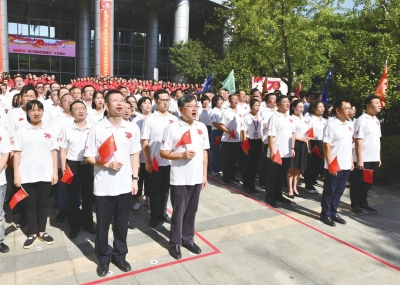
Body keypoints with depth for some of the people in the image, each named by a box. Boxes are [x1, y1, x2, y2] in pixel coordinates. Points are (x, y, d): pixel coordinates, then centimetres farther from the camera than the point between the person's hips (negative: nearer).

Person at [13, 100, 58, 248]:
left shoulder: (49, 130, 4)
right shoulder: (21, 131, 1)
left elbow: (53, 151, 5)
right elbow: (17, 153, 0)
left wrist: (55, 171, 1)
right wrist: (16, 174, -4)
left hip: (45, 174, 1)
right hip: (27, 175, -1)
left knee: (43, 204, 10)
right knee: (30, 205, 9)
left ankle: (42, 232, 24)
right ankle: (32, 233, 21)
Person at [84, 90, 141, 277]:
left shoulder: (132, 129, 1)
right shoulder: (97, 129, -7)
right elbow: (87, 157, -4)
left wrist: (135, 179, 4)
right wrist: (107, 164, -17)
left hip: (125, 185, 2)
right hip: (103, 187, -2)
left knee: (122, 224, 15)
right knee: (103, 225, 12)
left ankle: (120, 256, 34)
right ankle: (103, 258, 32)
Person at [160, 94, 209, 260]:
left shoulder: (202, 127, 4)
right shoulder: (173, 128, -10)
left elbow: (204, 152, 9)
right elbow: (163, 153, -9)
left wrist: (204, 174, 8)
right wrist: (182, 155, -22)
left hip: (197, 177, 5)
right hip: (179, 178, -4)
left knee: (191, 211, 17)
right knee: (178, 212, 8)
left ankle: (188, 238, 34)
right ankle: (175, 242, 25)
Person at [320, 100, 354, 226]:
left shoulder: (350, 125, 9)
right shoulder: (331, 124, -13)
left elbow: (350, 145, 17)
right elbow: (326, 145, -16)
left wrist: (351, 161, 15)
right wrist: (330, 164, -19)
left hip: (346, 165, 7)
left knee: (339, 192, 15)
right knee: (329, 191, 6)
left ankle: (333, 213, 29)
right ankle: (325, 214, 19)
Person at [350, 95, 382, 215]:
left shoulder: (376, 120, 12)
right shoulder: (362, 120, -13)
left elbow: (377, 139, 16)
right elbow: (358, 141, -17)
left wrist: (379, 157, 15)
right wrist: (359, 159, -19)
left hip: (374, 159, 8)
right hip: (363, 159, -8)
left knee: (367, 183, 17)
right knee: (357, 183, 6)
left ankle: (363, 203, 30)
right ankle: (355, 205, 18)